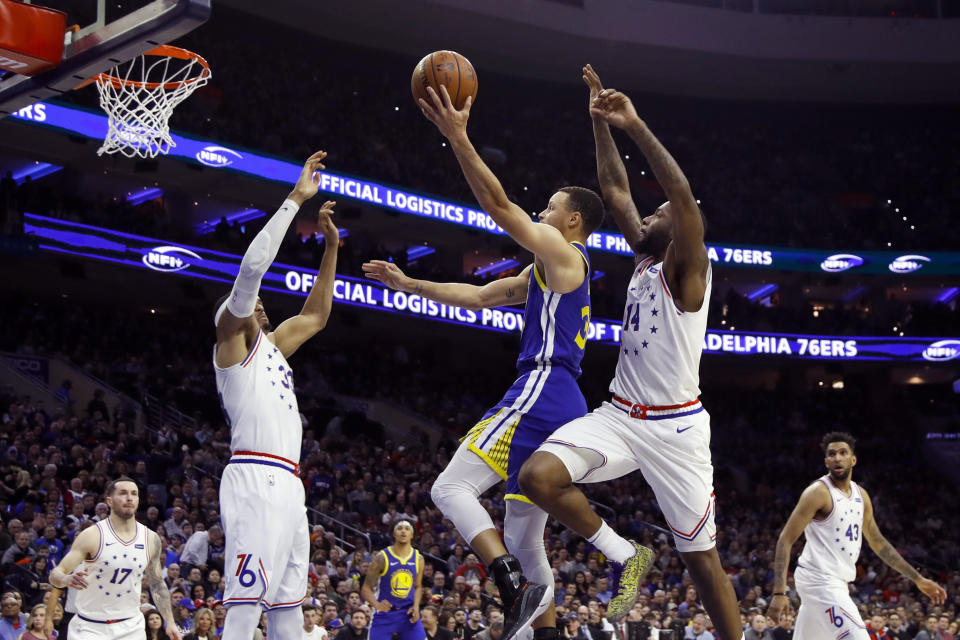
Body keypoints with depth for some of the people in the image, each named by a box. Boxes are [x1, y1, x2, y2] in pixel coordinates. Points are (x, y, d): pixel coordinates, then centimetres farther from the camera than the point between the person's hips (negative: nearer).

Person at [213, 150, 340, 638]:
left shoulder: (270, 347, 26)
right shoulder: (231, 337, 3)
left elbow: (316, 316, 37)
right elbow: (252, 265, -10)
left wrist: (330, 248, 30)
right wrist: (295, 199, -7)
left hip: (287, 486, 10)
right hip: (256, 479, -10)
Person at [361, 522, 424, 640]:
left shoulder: (418, 559, 2)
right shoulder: (382, 558, -9)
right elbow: (366, 588, -7)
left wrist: (416, 606, -2)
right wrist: (376, 604, -27)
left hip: (408, 613, 3)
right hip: (385, 613, -3)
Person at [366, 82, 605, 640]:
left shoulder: (564, 254, -1)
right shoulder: (543, 273, 28)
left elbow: (499, 205, -11)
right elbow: (475, 295, 32)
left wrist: (460, 138, -15)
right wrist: (408, 285, 32)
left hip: (541, 392, -10)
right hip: (563, 406, 10)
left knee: (452, 488, -16)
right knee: (525, 536, 12)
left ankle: (517, 586, -30)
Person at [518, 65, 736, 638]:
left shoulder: (686, 270, -8)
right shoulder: (645, 262, 12)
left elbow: (684, 195, -24)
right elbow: (616, 190, 14)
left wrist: (637, 126, -25)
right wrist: (601, 123, 8)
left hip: (674, 426, -6)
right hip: (620, 415, 6)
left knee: (702, 558, -1)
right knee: (539, 476, -19)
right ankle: (625, 557, 0)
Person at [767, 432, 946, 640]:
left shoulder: (861, 496, 12)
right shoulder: (818, 493, -12)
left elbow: (878, 543, 22)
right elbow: (785, 540, -15)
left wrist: (918, 579, 20)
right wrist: (779, 592, -24)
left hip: (836, 582, 8)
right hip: (820, 580, -8)